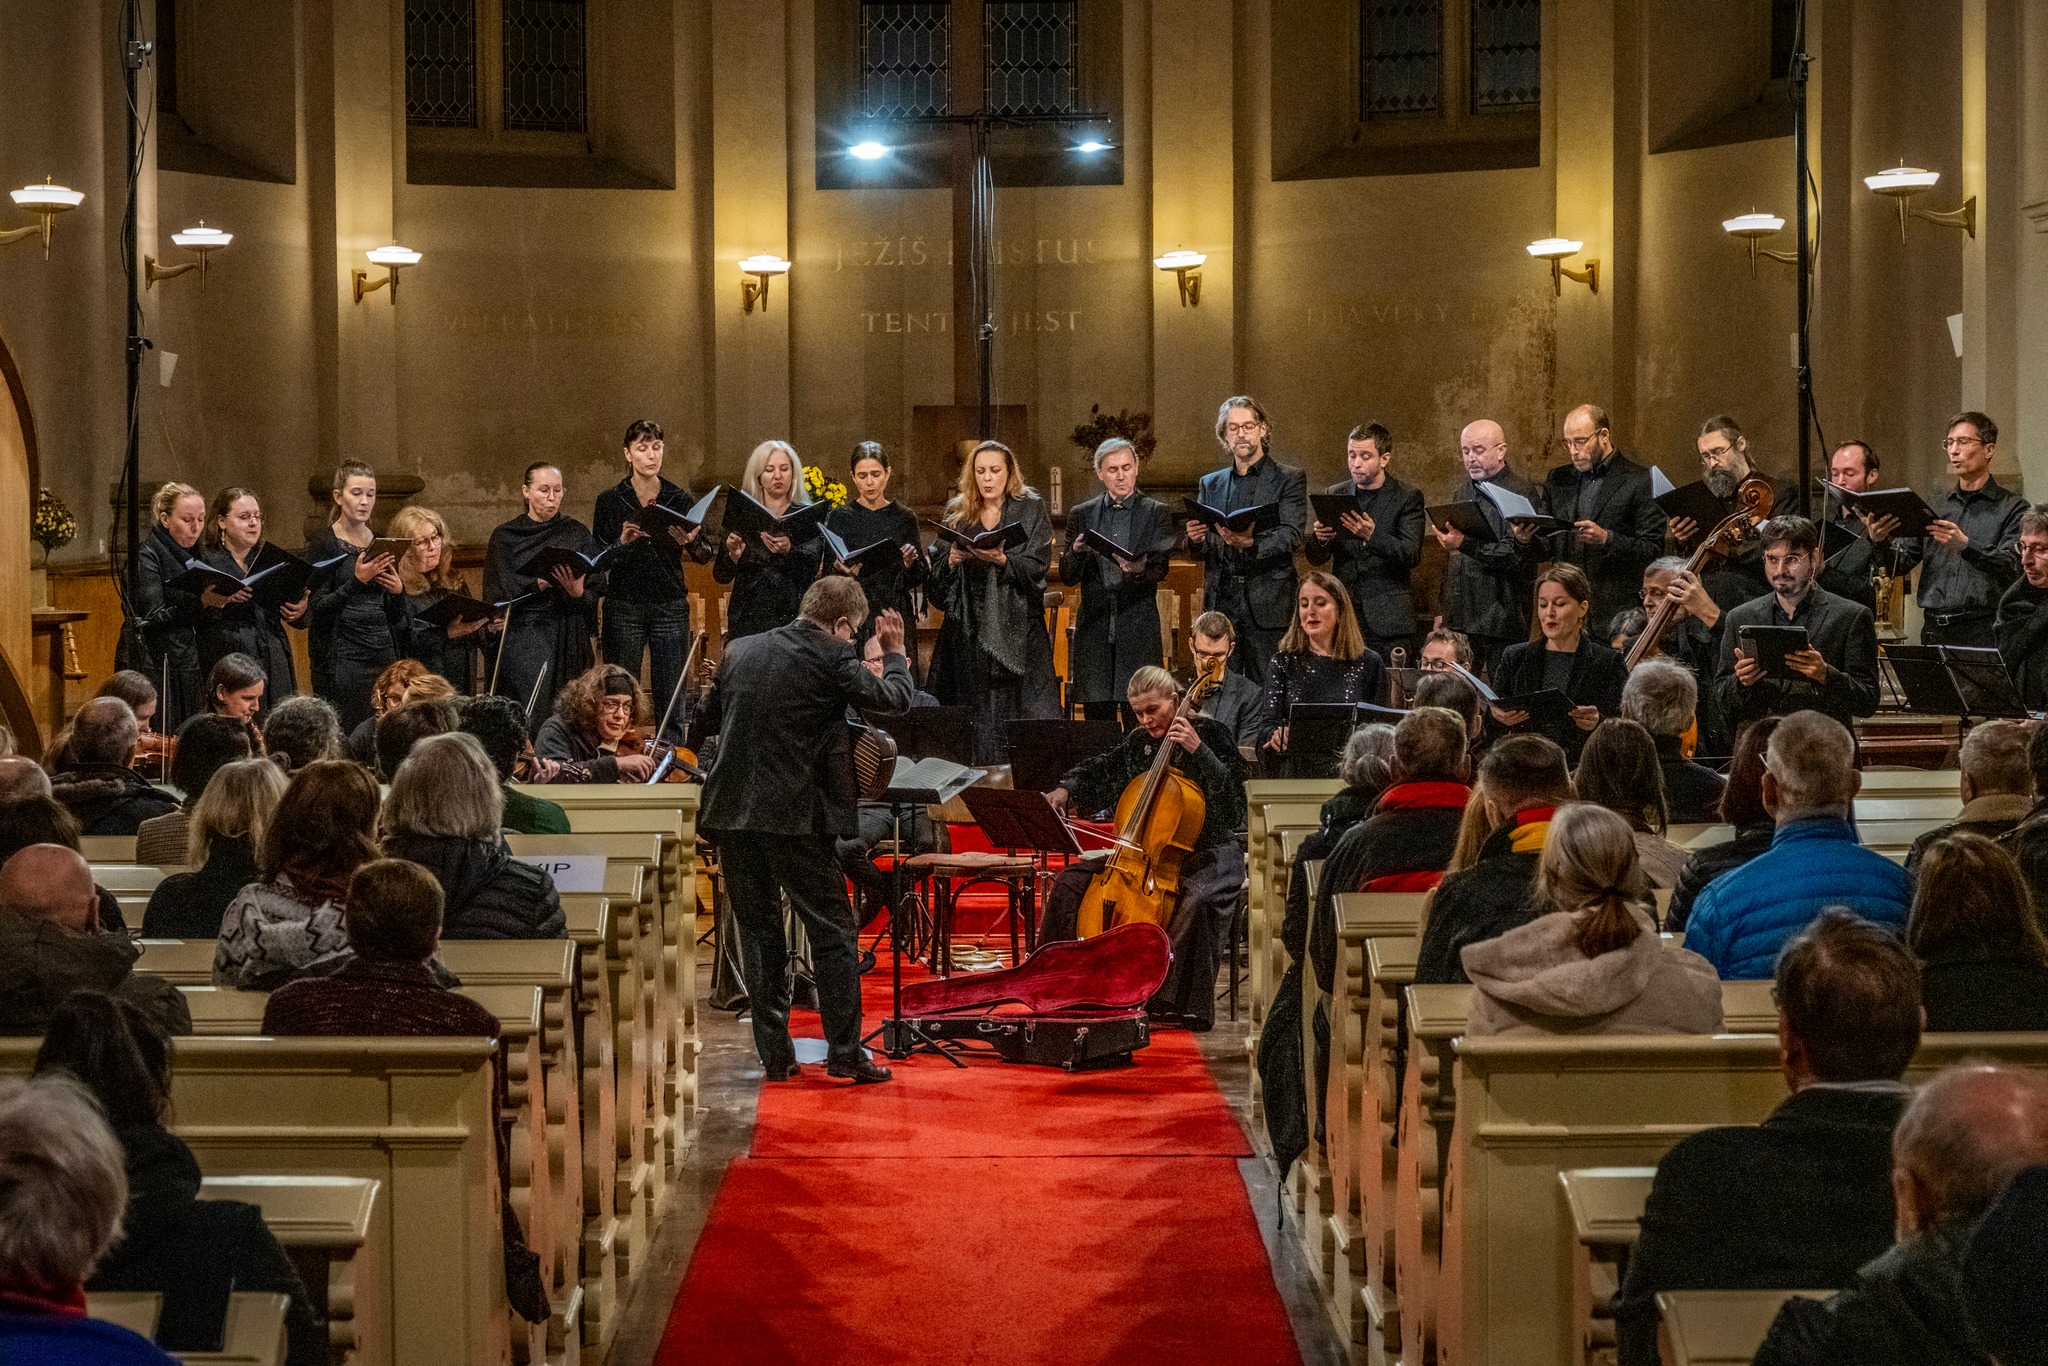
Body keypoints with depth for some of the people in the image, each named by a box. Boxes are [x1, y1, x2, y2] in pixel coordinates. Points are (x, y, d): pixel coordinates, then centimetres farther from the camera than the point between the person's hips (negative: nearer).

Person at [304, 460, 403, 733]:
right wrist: (357, 581, -20)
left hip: (383, 654, 5)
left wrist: (398, 591, -3)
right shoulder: (323, 545, -2)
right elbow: (317, 610, -11)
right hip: (342, 657, -5)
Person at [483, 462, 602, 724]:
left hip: (567, 643, 1)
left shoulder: (577, 533, 9)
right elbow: (497, 596, -1)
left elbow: (596, 592, 6)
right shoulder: (505, 537, 7)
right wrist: (539, 584, -15)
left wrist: (578, 593, -16)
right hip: (520, 641, -1)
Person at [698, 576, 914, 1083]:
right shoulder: (831, 657, -8)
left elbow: (709, 717, 21)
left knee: (759, 931, 12)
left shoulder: (739, 650, 9)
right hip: (795, 814, -5)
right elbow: (894, 697, 0)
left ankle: (774, 1054, 12)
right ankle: (845, 1052, 3)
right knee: (832, 931, 4)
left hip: (732, 811, 5)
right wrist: (894, 651, 18)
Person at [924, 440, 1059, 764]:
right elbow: (936, 575, 10)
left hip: (1017, 627, -2)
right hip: (969, 630, 2)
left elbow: (1037, 566, -5)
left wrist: (1002, 560, -21)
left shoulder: (1031, 510, 6)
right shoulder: (957, 514, 14)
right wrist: (951, 560, -11)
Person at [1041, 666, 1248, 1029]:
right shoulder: (1137, 742, 8)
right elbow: (1098, 771, 20)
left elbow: (1231, 786, -17)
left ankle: (1180, 1002, -30)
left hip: (1208, 851, -6)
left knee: (1195, 898, -39)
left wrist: (1197, 750, -27)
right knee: (1071, 883, -6)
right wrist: (1066, 789, 2)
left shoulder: (1208, 733, -7)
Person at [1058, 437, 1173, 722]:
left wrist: (1139, 570, -28)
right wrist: (1077, 553, -13)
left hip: (1138, 629, -2)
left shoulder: (1157, 513, 7)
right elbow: (1066, 576, 9)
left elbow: (1161, 567, -5)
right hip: (1094, 629, 2)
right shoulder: (1081, 515, 13)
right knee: (1097, 717, 1)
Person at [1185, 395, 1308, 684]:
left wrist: (1252, 544, -28)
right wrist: (1196, 540, -9)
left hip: (1267, 605, -3)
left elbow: (1291, 535, -9)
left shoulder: (1289, 479, 4)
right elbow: (1201, 550, 16)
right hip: (1220, 603, 3)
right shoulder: (1210, 484, 17)